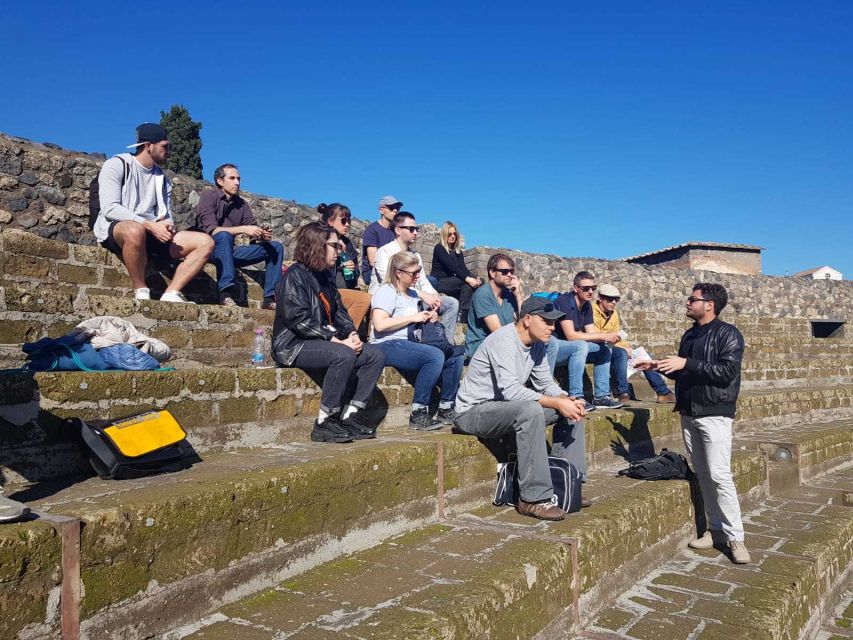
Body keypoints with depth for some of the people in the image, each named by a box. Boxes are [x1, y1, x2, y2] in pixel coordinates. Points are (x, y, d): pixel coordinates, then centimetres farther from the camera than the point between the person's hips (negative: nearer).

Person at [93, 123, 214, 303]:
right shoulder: (117, 165, 0)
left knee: (205, 242, -12)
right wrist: (150, 225, -24)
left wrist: (168, 227, -11)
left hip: (152, 233, 6)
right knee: (135, 230, -43)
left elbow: (167, 215, 15)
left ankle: (171, 294, -22)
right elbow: (110, 208, -13)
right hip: (114, 228, -6)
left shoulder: (162, 178, 19)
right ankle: (141, 292, -25)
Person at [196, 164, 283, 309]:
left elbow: (254, 234, 2)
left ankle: (270, 298, -16)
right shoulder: (209, 197, -7)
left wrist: (262, 236, -22)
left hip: (230, 251, 6)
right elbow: (210, 230, -22)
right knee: (224, 236, -38)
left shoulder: (242, 204, 9)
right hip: (210, 250, -6)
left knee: (276, 247, -3)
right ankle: (226, 294, -43)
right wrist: (243, 229, -28)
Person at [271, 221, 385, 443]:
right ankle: (325, 422, -24)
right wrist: (336, 340, -22)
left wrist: (352, 333, -3)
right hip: (294, 344, -8)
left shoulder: (325, 276, 16)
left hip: (326, 341, 9)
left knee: (376, 355, -6)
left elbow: (339, 311, 17)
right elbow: (298, 320, -20)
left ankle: (350, 415, -8)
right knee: (344, 355, -34)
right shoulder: (294, 275, -10)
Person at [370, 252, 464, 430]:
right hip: (387, 345, -9)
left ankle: (446, 409, -1)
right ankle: (418, 414, -26)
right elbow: (379, 324, -21)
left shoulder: (413, 293, 21)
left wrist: (430, 315, 9)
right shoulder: (386, 291, -6)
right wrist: (413, 318, -15)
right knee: (435, 356, -31)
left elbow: (419, 319, 34)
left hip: (409, 344, 9)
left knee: (455, 357, -7)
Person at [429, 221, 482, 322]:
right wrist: (468, 279, -32)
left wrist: (475, 278, -23)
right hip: (437, 282, -6)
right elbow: (452, 267, -20)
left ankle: (464, 314, -30)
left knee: (468, 285, -23)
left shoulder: (458, 252, 15)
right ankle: (462, 313, -32)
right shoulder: (439, 248, -6)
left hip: (450, 282, 6)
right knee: (466, 282, -28)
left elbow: (463, 268, -1)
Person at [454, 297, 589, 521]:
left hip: (505, 406, 9)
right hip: (473, 411, -9)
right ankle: (534, 498, -28)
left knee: (572, 410, 3)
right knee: (531, 410, -37)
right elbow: (511, 390, -33)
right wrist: (557, 403, -30)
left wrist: (567, 400, -12)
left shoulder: (538, 344, 5)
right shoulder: (503, 340, -23)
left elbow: (546, 383, 9)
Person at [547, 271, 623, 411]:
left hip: (571, 349, 9)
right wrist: (603, 336, -26)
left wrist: (609, 337, -19)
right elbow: (570, 335, -27)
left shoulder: (587, 305, 7)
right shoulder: (564, 302, -20)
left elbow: (591, 334, 3)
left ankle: (601, 396, 0)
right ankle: (575, 398, -31)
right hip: (551, 348, -9)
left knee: (604, 349, 2)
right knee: (580, 346, -33)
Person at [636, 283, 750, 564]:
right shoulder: (689, 335, 15)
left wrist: (686, 363, -21)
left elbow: (727, 371, -19)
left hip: (714, 414, -7)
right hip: (689, 413, 7)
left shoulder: (727, 334, -7)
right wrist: (657, 366, 10)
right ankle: (717, 529, 17)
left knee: (719, 475, -11)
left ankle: (735, 537, -2)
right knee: (702, 474, 9)